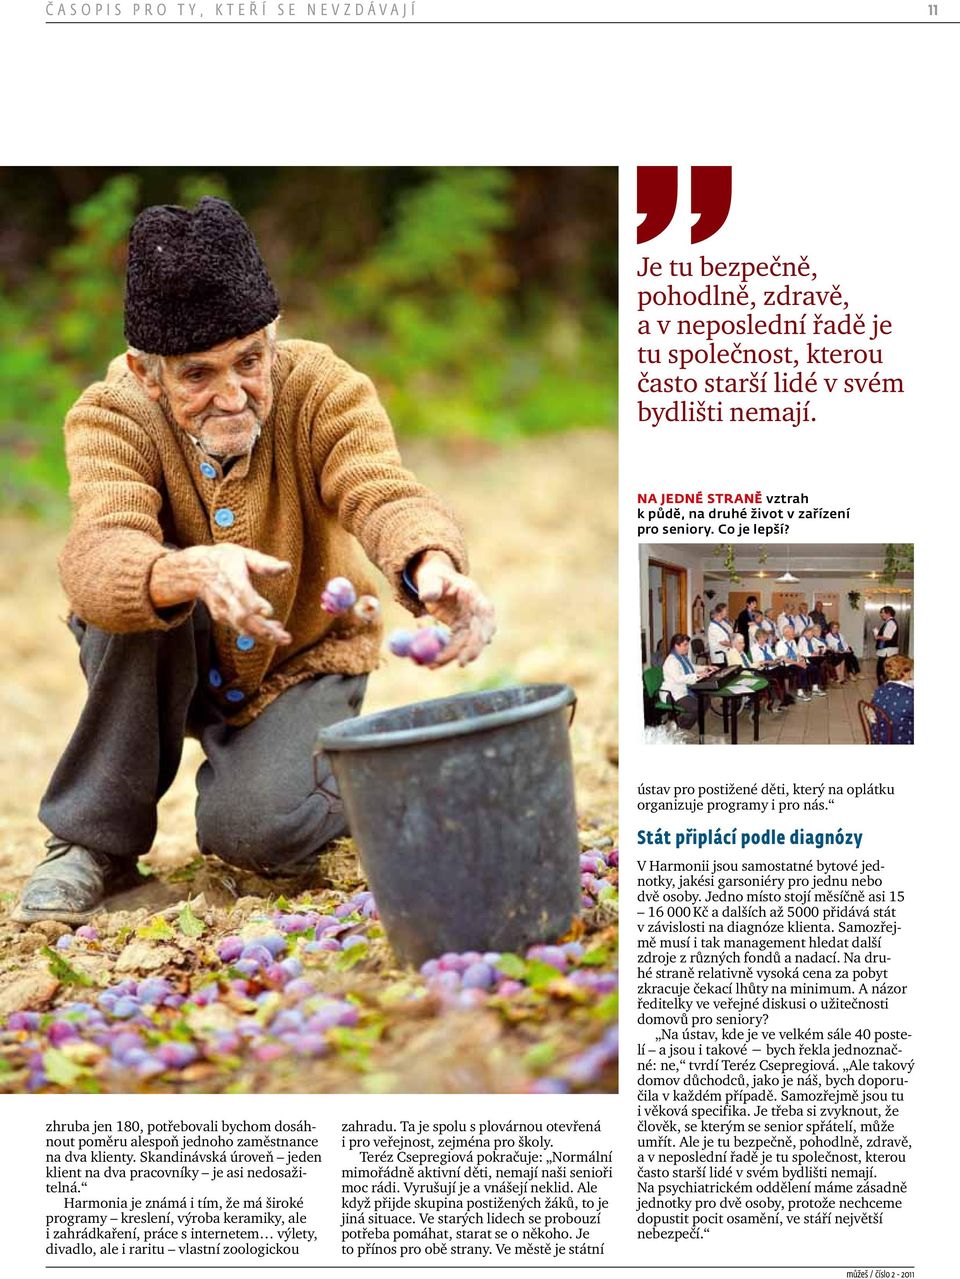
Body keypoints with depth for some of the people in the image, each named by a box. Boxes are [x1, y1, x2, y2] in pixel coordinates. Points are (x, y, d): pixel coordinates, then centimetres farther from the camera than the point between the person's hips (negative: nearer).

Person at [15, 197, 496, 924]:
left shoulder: (324, 389, -22)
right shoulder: (110, 418, -23)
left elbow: (384, 495, -39)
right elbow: (97, 556, -41)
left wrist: (435, 569, -63)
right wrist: (194, 572, -64)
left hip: (300, 661, -1)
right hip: (172, 666, 1)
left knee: (258, 832, -27)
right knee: (137, 593, -33)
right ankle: (95, 840, -15)